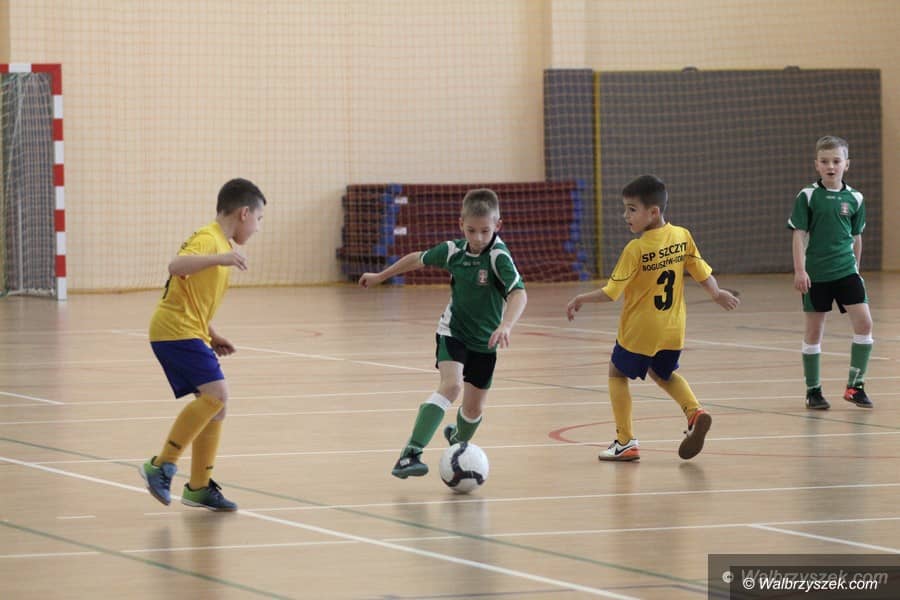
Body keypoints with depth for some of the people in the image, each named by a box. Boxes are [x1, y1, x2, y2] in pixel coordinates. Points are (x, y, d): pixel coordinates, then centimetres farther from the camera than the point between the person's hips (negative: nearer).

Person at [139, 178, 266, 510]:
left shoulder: (219, 244, 21)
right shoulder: (208, 239, -11)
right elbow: (177, 265, -31)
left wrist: (212, 335, 22)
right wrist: (219, 259, -41)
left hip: (189, 332, 10)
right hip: (175, 330, -10)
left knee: (214, 405, 9)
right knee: (215, 392, -22)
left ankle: (199, 487, 17)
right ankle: (162, 465, -18)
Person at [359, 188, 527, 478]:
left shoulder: (498, 257, -23)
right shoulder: (453, 250, -11)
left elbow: (518, 293, -37)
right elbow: (418, 259, 8)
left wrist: (505, 326, -54)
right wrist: (380, 276, 19)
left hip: (484, 342, 0)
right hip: (453, 331, 0)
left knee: (474, 409, 11)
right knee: (452, 384, -27)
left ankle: (458, 440, 48)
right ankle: (411, 453, -35)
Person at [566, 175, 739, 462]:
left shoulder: (635, 250, -20)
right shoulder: (682, 237, -5)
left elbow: (611, 293, -16)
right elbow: (702, 272, 0)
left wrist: (581, 299, -4)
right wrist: (717, 293, 12)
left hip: (639, 330, -6)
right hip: (672, 330, 6)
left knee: (618, 373, 16)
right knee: (663, 373, 28)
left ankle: (626, 441, 12)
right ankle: (694, 412, 3)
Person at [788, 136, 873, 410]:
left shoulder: (854, 199, 3)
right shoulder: (807, 197, -5)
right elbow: (799, 235, -6)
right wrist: (800, 270, -13)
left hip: (846, 271, 2)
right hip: (816, 274, -2)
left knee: (864, 323, -10)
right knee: (814, 331, 4)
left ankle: (855, 385, 1)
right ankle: (813, 390, 15)